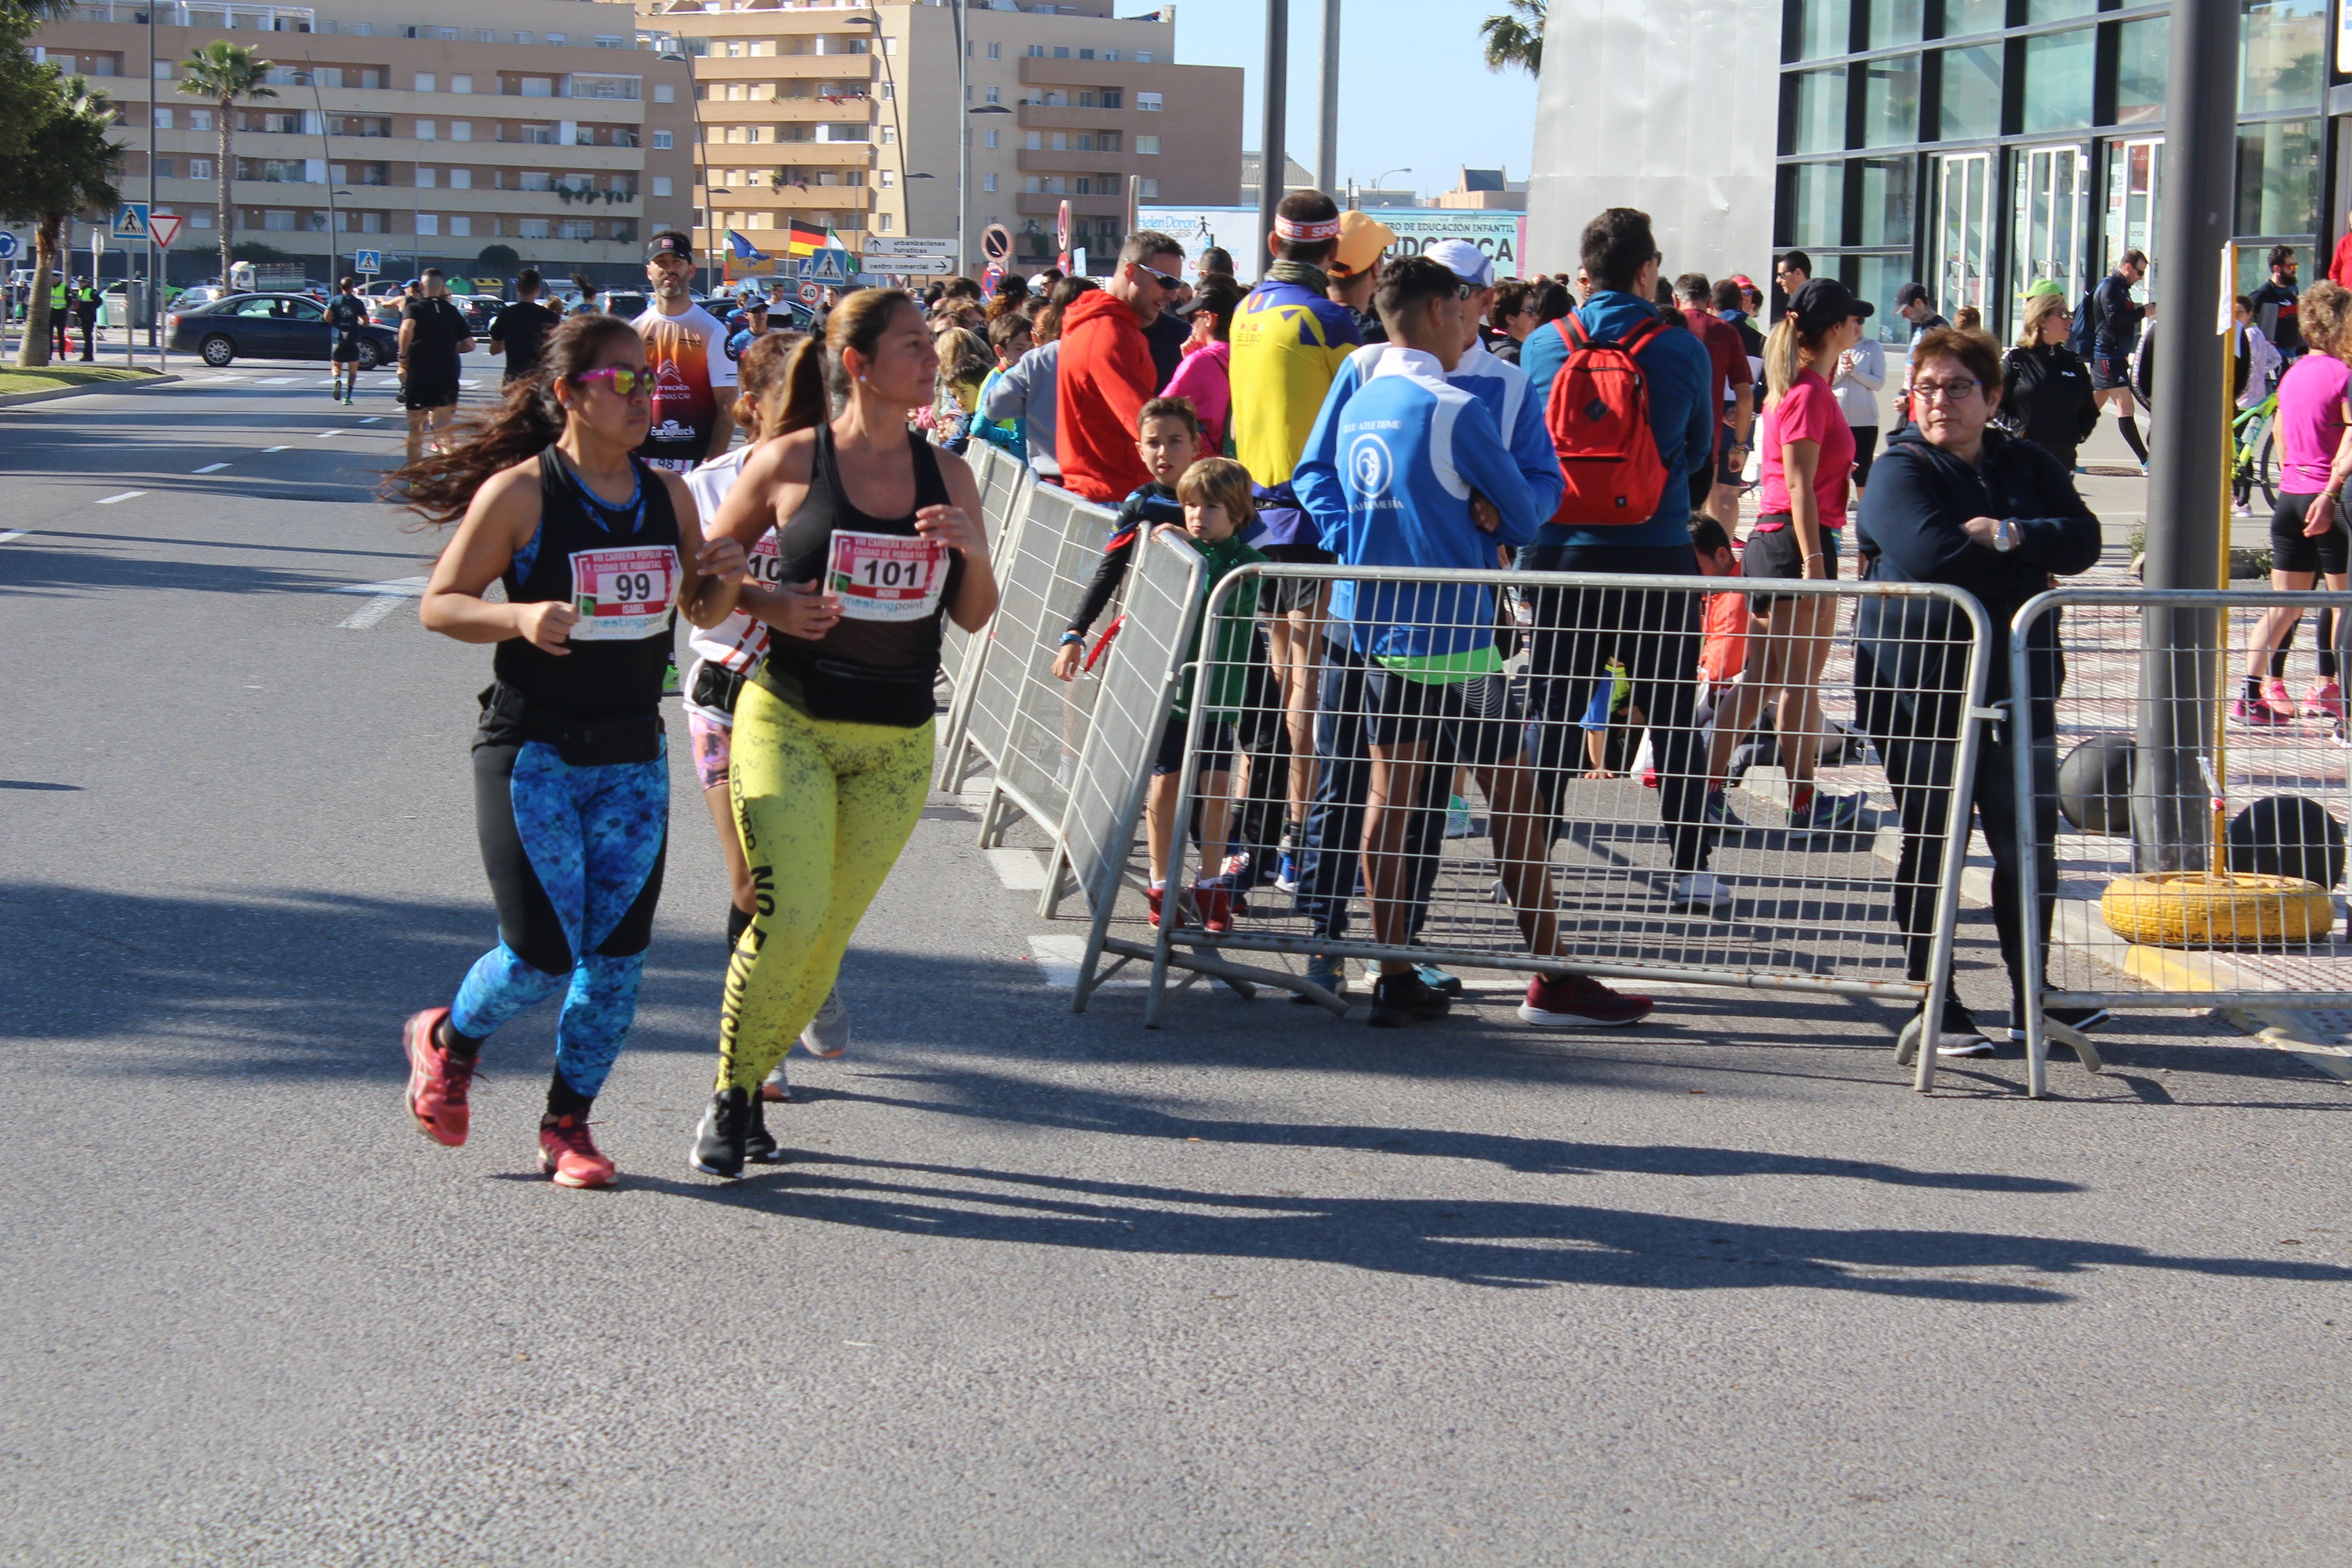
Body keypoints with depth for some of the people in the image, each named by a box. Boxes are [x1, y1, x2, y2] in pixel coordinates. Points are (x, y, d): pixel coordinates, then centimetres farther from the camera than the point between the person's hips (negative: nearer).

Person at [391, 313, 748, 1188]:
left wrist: (725, 579, -5)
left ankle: (567, 1124, 19)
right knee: (543, 957, -7)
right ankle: (446, 1041, 24)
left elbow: (701, 613, 18)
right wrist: (520, 617, -25)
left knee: (618, 954, 3)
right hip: (533, 754, -5)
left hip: (633, 757, 5)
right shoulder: (519, 494, -9)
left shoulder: (667, 497, 6)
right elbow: (439, 604, -7)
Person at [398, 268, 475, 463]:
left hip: (418, 376, -2)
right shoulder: (452, 312, 9)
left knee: (416, 434, 13)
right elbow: (469, 345, 5)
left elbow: (407, 328, -24)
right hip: (447, 378, 2)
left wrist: (404, 355, -11)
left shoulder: (413, 308, -2)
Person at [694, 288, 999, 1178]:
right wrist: (770, 608, -12)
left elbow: (975, 618, 11)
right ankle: (728, 1098, 3)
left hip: (896, 742, 4)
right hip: (789, 723, -4)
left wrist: (973, 551, -8)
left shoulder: (946, 475, 5)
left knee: (828, 936, 7)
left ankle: (754, 1082, 27)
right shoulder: (787, 463, -5)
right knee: (787, 917, -16)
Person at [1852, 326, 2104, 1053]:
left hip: (2017, 682, 5)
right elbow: (1929, 552, -23)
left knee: (2029, 843, 6)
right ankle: (1934, 1004, 9)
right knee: (1930, 844, 1)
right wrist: (2027, 550, -10)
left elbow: (2083, 542, -3)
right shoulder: (1900, 472, -5)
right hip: (1922, 686, -5)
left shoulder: (2029, 467, 11)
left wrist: (2005, 533, -17)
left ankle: (2030, 999, 16)